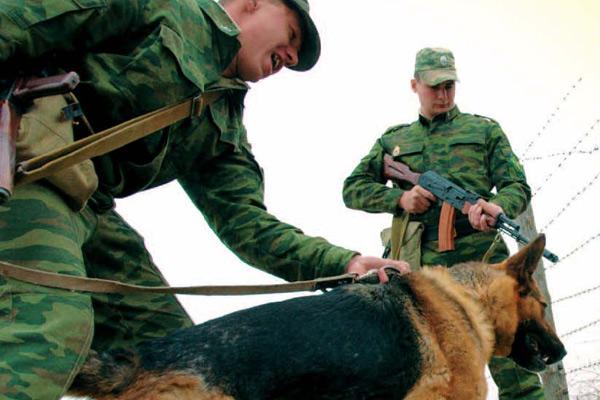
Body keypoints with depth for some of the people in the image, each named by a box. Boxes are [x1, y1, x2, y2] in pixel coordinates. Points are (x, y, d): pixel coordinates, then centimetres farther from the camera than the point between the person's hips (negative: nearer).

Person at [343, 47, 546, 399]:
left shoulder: (485, 130, 18)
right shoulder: (393, 140, 22)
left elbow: (517, 186, 9)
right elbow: (353, 189, 17)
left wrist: (498, 208, -16)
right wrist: (399, 197, -2)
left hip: (481, 254, -2)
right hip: (421, 263, 2)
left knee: (509, 353, -10)